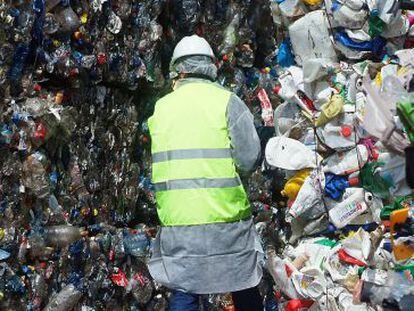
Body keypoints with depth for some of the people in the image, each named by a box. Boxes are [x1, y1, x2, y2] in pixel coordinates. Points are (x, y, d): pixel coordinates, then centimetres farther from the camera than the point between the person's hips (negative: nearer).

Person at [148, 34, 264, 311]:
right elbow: (250, 158, -8)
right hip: (225, 217, -2)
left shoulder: (161, 107, 7)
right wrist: (226, 174, 10)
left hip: (176, 220, 3)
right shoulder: (226, 101, -3)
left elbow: (162, 161, 9)